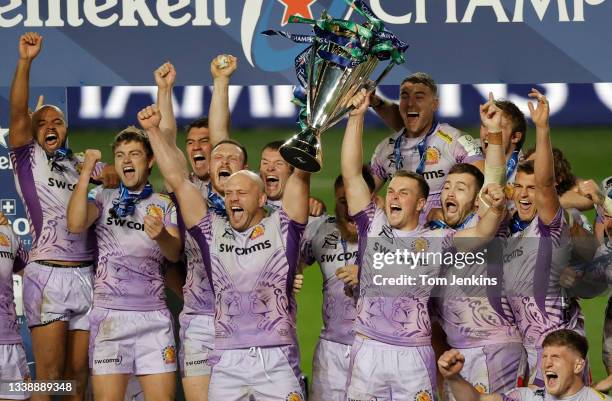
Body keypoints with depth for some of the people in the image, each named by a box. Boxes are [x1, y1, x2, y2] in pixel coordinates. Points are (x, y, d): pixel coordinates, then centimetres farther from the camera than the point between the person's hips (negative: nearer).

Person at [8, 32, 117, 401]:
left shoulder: (82, 164, 19)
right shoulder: (29, 158, 7)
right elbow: (18, 111, -5)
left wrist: (111, 173, -5)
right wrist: (26, 62, -16)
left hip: (86, 274, 4)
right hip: (48, 274, -4)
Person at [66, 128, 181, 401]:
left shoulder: (164, 205, 11)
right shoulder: (102, 197, 10)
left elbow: (174, 254, -3)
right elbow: (76, 225, -11)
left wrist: (161, 236, -27)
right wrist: (86, 171, -11)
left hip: (154, 314, 1)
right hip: (110, 313, -1)